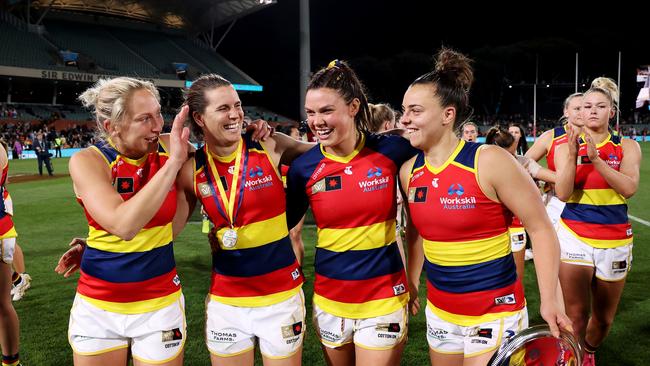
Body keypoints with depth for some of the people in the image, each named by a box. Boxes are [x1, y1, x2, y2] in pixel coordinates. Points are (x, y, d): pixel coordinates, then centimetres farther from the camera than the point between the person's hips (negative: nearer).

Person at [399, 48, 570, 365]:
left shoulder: (489, 161, -19)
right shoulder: (409, 172, -2)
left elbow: (540, 229, -13)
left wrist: (549, 300, -16)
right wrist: (411, 284, 17)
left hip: (494, 313, -5)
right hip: (439, 311, 6)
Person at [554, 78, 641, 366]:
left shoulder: (628, 147, 2)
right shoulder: (567, 147, 1)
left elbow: (629, 188, -15)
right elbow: (562, 193, -11)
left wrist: (596, 158, -24)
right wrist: (572, 155, -21)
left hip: (615, 240, 2)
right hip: (574, 236, -1)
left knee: (604, 318, 13)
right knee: (576, 315, -9)